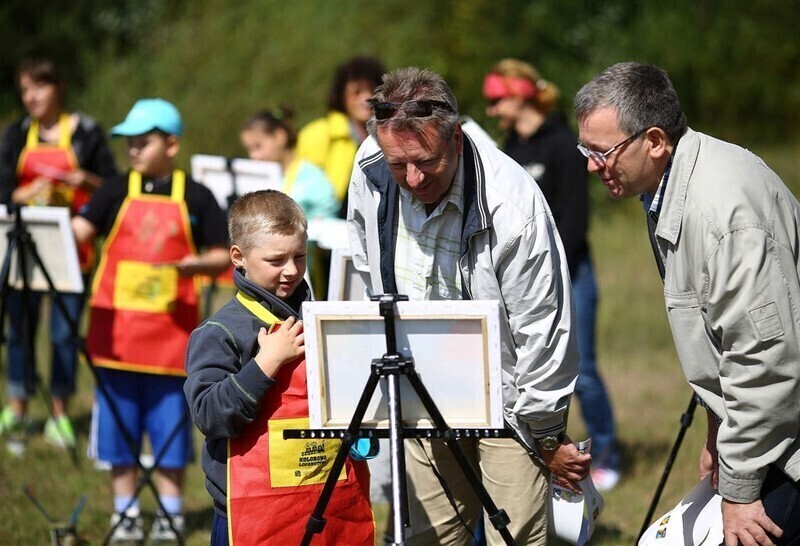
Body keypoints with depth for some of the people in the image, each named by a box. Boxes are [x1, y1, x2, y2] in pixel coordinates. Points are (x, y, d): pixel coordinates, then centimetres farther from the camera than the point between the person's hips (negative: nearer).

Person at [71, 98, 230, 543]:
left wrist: (199, 264, -16)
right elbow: (80, 230, -7)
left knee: (170, 426, 4)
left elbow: (223, 256, 3)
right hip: (117, 331, 2)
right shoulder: (116, 192, 4)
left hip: (171, 331, -2)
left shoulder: (196, 198, 1)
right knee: (118, 427, 6)